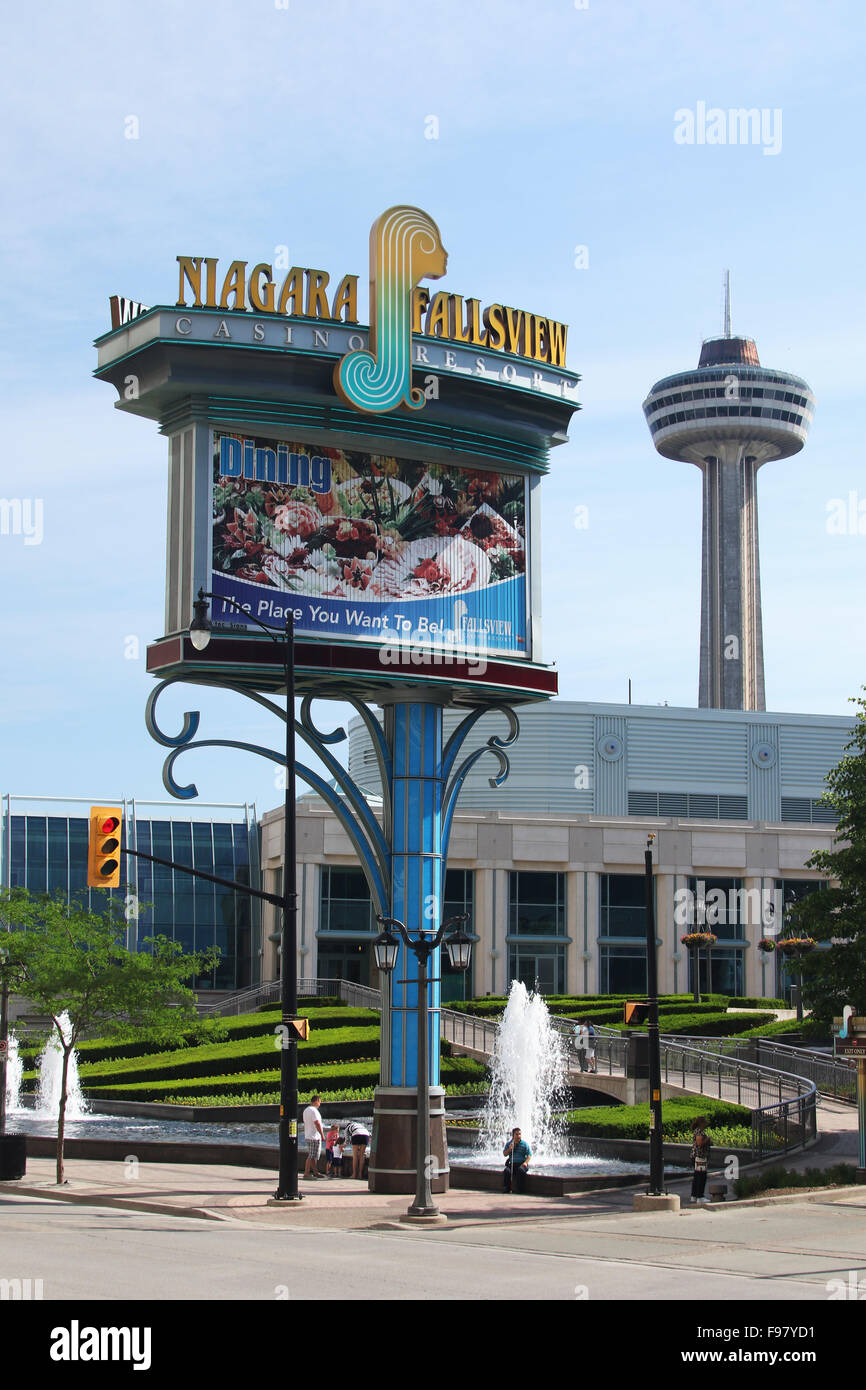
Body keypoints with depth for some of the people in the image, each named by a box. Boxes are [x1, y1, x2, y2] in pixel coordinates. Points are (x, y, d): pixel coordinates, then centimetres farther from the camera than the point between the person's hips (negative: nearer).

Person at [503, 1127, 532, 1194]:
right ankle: (508, 1188, -18)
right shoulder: (509, 1144, 10)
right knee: (507, 1171, -29)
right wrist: (509, 1149, -14)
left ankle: (521, 1189, -27)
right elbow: (505, 1154, 5)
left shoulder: (524, 1144, 3)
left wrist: (526, 1162, -17)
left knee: (520, 1170, -36)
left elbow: (529, 1154, 0)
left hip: (521, 1164, -2)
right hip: (512, 1164, 2)